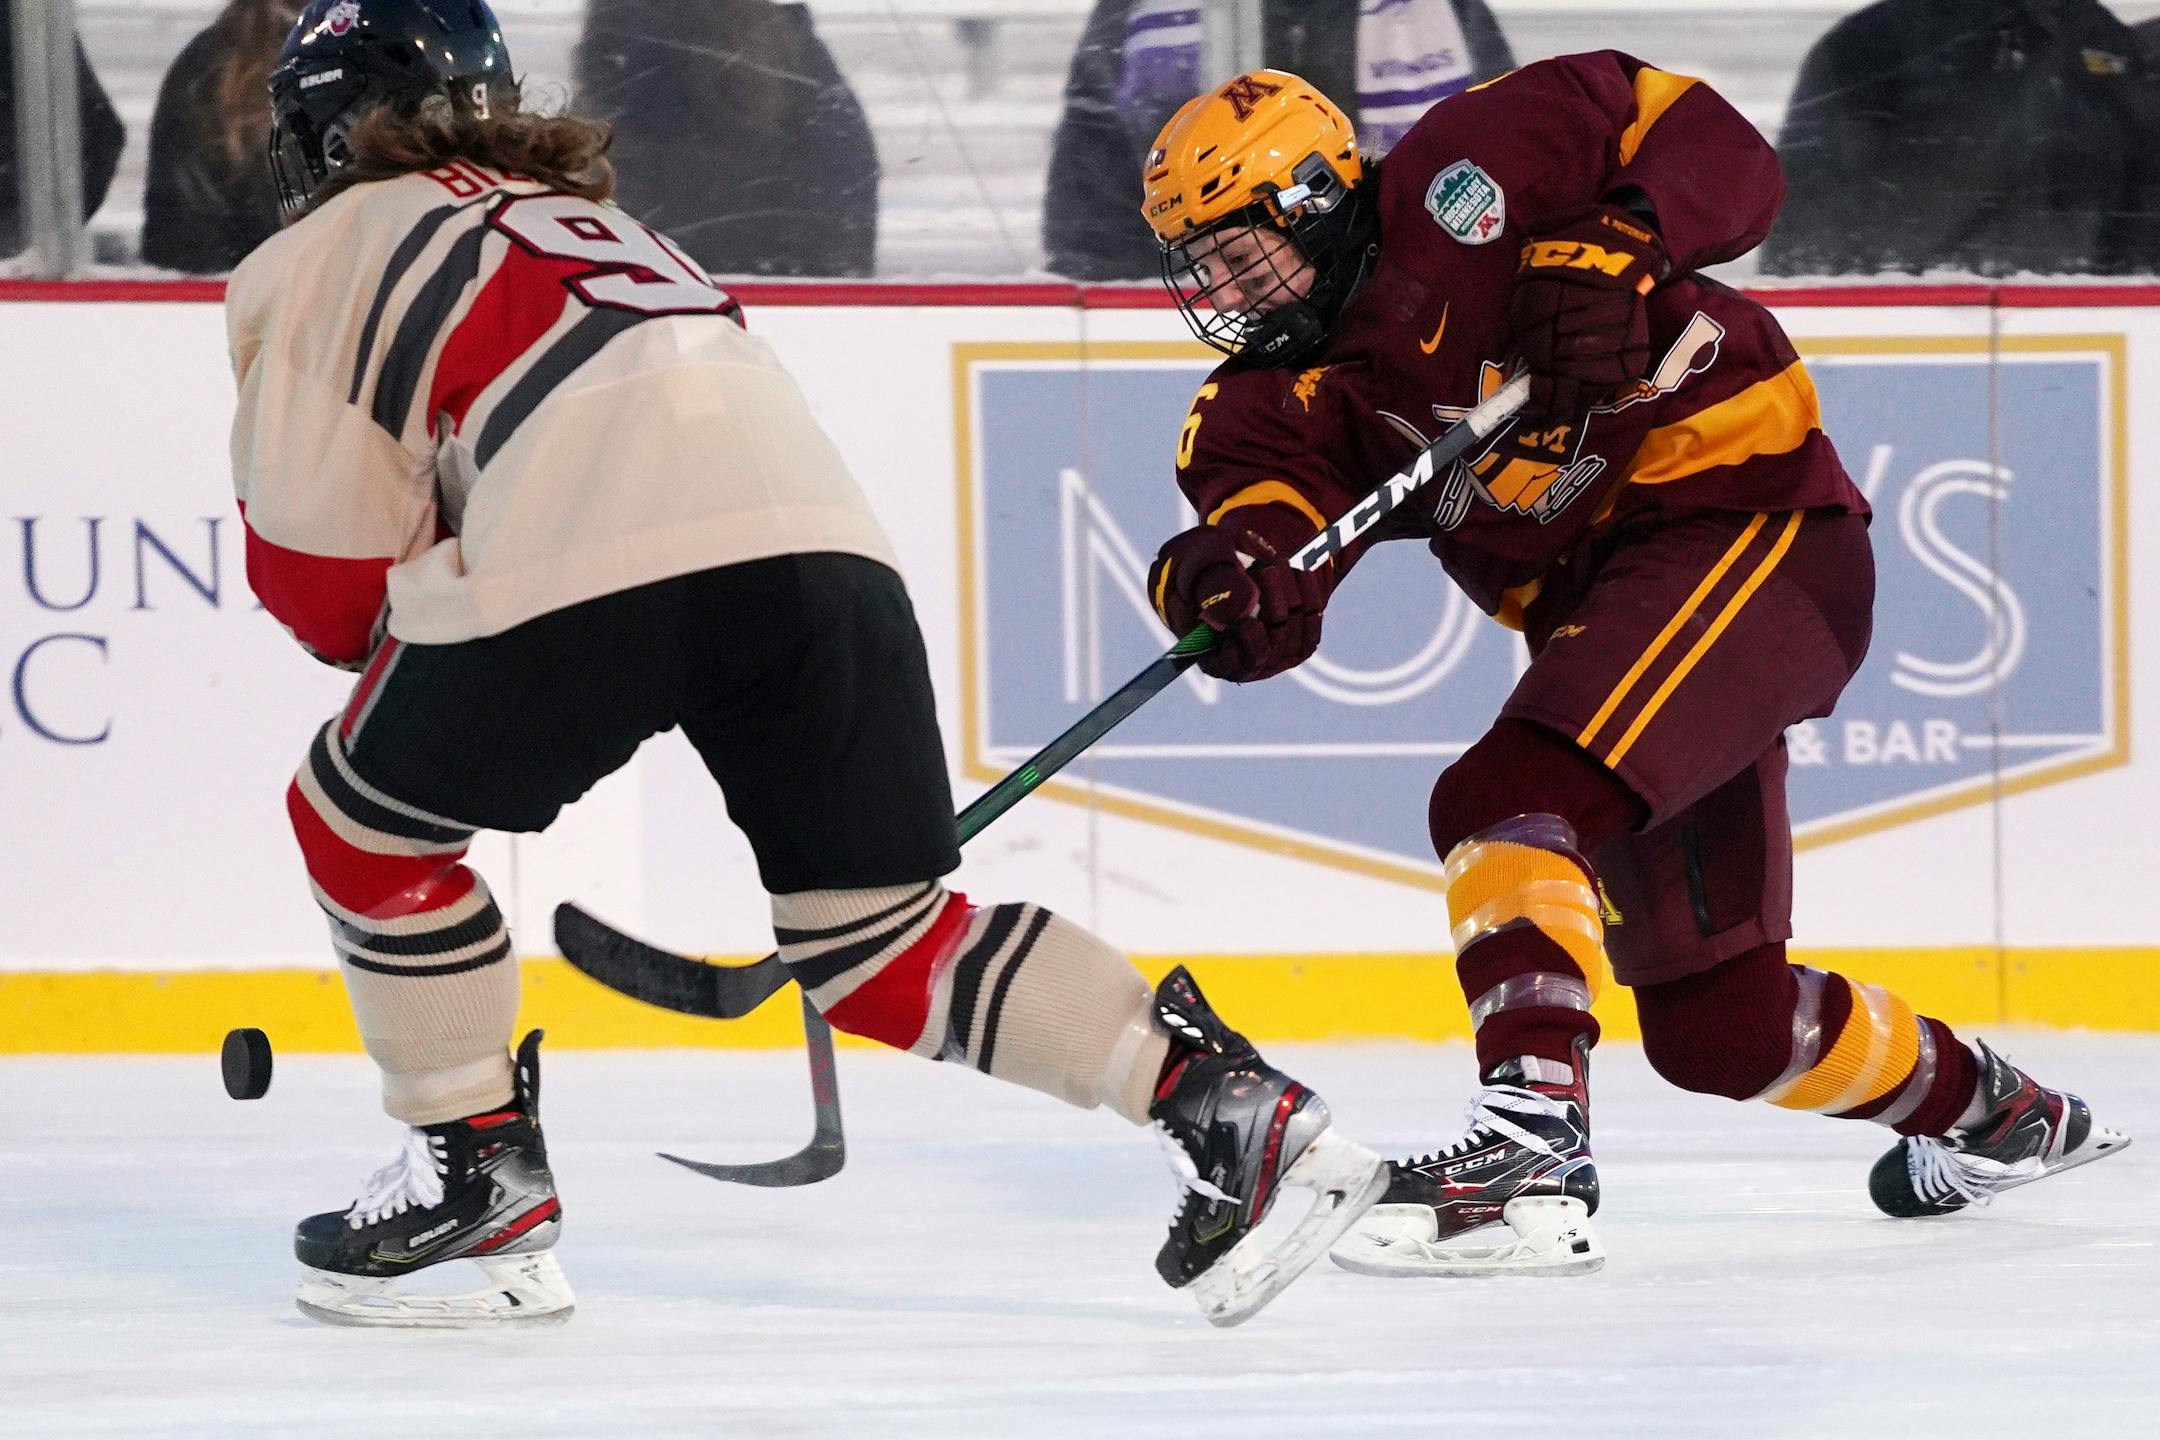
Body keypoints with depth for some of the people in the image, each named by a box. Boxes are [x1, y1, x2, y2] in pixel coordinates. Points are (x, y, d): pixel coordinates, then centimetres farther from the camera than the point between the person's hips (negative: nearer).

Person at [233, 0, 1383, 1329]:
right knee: (881, 935, 14)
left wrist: (388, 637, 35)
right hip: (824, 541, 6)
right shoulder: (582, 218, 41)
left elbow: (322, 578, 15)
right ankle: (1224, 1101, 1)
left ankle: (478, 1169, 17)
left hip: (590, 560, -6)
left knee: (366, 822, 18)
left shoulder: (327, 254, 21)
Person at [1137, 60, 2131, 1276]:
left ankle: (1535, 1153, -38)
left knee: (1511, 801, -29)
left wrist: (1610, 255, -27)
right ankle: (1996, 1111, 40)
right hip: (1598, 605, 9)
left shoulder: (1458, 188, -10)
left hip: (1749, 529, -9)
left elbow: (1717, 150, -11)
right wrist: (1225, 578, -36)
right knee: (1716, 1025, 15)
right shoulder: (1281, 397, 6)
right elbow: (1267, 495, -14)